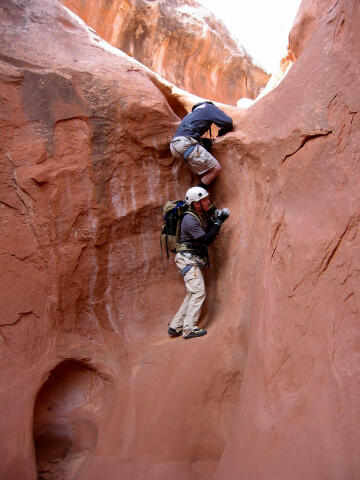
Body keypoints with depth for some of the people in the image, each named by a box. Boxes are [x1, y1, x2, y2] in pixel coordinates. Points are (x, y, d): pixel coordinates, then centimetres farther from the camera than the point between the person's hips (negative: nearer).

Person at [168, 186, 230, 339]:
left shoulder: (202, 215, 10)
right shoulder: (189, 220, -19)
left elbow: (209, 233, 19)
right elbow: (206, 240, -20)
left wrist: (215, 220, 3)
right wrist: (218, 222, -17)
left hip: (195, 260, 10)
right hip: (187, 259, -10)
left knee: (192, 294, 11)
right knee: (199, 292, -12)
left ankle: (175, 327, 16)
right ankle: (189, 329, -7)